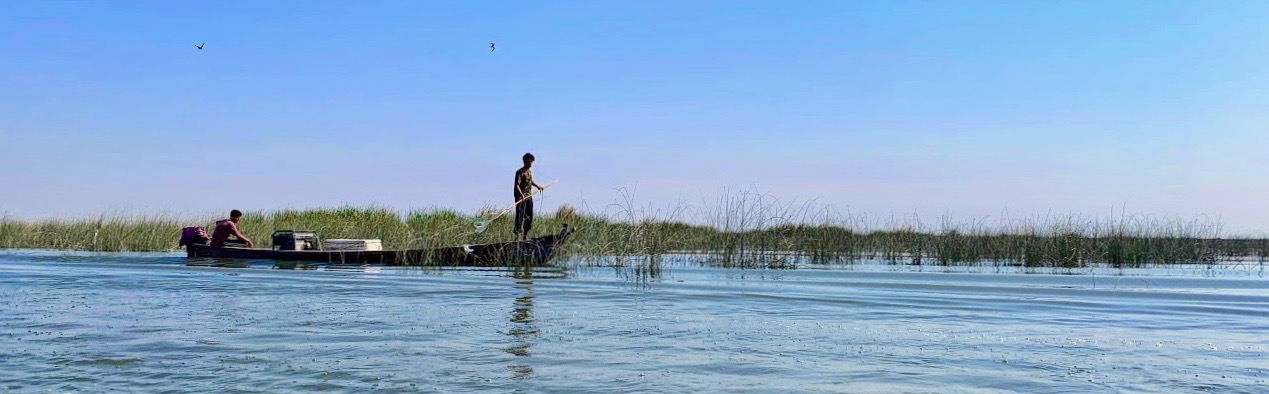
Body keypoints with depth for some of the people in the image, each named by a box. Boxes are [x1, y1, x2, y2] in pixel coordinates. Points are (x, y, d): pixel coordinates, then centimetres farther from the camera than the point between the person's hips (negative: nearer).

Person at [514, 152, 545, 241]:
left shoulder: (530, 171, 12)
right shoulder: (520, 172, -13)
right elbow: (517, 185, -23)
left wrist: (538, 186, 45)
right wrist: (521, 194, -36)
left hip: (529, 197, 9)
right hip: (521, 197, -9)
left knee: (529, 217, 12)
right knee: (520, 217, -9)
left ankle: (525, 236, 22)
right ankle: (517, 236, -8)